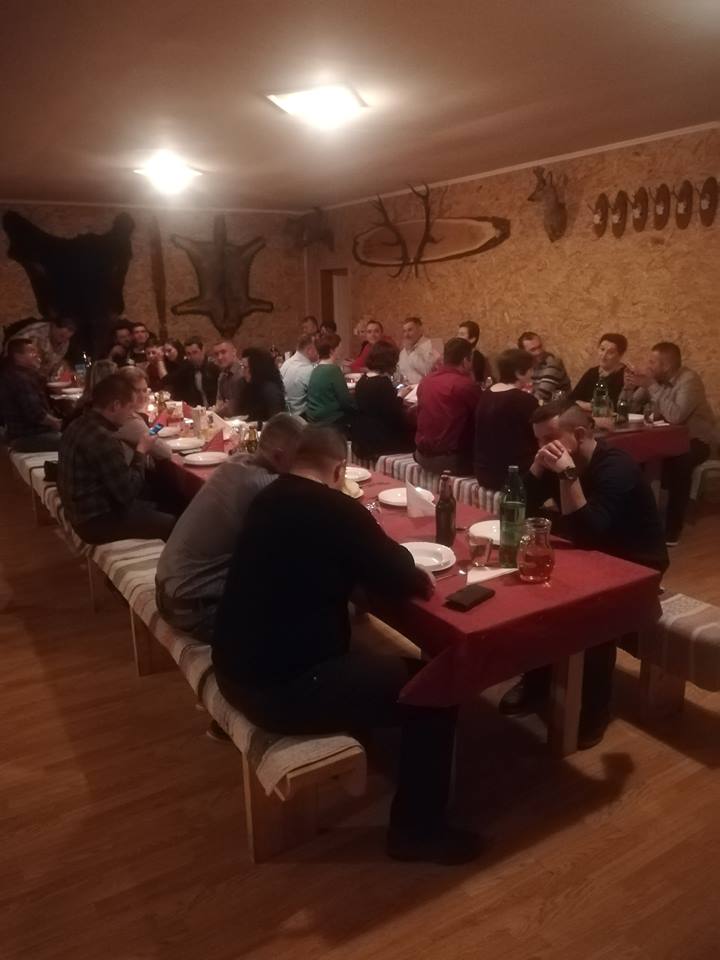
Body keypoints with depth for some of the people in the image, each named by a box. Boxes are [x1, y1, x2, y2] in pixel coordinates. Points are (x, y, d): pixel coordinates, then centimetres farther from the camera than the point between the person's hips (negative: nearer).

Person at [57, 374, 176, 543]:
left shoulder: (80, 424, 3)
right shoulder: (104, 439, -27)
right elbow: (128, 492, -21)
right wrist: (141, 451, -11)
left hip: (84, 510, 10)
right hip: (97, 522, -10)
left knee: (156, 507, 19)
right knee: (173, 524, -7)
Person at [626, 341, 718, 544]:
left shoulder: (689, 381, -23)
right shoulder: (654, 378, -1)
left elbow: (675, 416, -37)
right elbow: (632, 408, 2)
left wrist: (652, 386, -32)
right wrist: (630, 387, -17)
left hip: (697, 440, -7)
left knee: (678, 463, -37)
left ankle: (671, 530, -24)